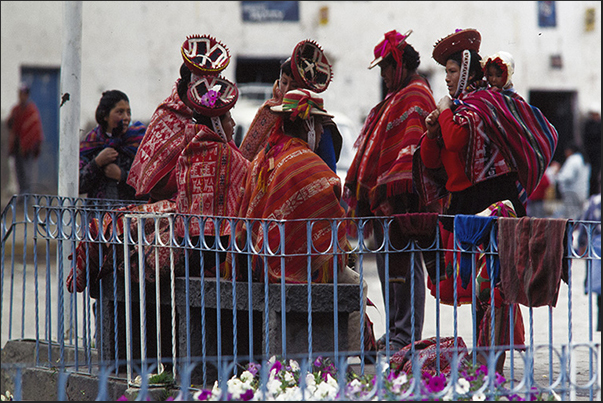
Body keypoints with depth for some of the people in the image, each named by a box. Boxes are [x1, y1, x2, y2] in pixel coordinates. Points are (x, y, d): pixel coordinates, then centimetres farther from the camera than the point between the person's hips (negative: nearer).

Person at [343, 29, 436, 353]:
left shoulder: (415, 97, -9)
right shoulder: (396, 99, 23)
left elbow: (411, 145, -19)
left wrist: (392, 188, -25)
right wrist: (362, 193, 20)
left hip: (402, 198, -11)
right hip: (381, 198, 11)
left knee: (404, 262, -9)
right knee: (387, 264, 12)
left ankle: (407, 336, -8)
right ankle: (395, 331, 17)